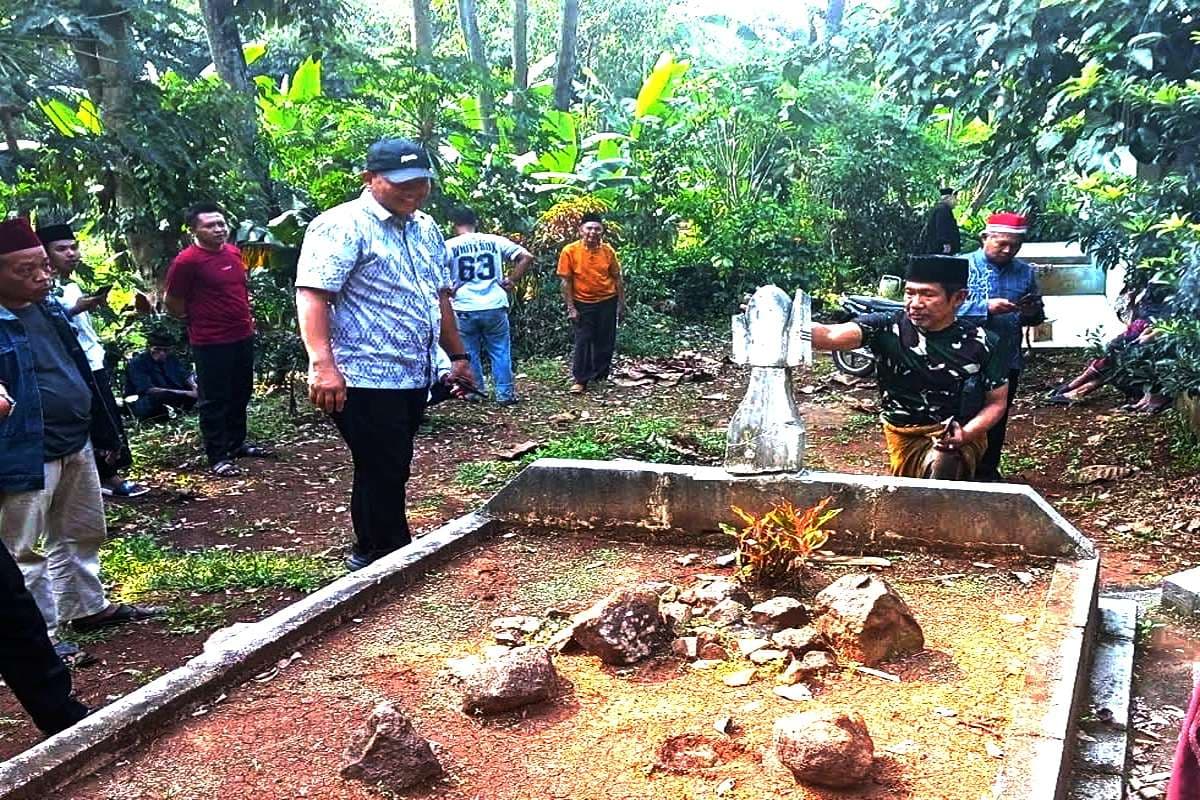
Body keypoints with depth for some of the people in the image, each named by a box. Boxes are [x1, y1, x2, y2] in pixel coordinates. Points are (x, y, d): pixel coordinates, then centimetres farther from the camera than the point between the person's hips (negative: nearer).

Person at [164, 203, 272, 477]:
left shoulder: (234, 252, 6)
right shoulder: (187, 261, -16)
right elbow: (172, 302, -8)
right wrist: (197, 318, 3)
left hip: (243, 336, 7)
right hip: (211, 342, -7)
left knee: (241, 394, 18)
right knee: (214, 400, 1)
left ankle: (237, 443, 33)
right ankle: (218, 457, 8)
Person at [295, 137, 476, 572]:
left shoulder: (426, 229, 15)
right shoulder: (342, 226, -11)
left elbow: (439, 298, 23)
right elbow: (311, 295, -20)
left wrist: (458, 356, 21)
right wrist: (323, 365, -30)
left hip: (414, 377, 8)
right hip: (366, 378, -8)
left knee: (390, 472, 16)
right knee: (382, 474, -3)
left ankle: (371, 554, 29)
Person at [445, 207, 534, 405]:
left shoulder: (449, 246, -1)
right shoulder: (495, 241, 4)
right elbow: (526, 257, 1)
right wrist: (512, 280, 5)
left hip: (464, 308, -1)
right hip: (495, 306, 1)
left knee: (470, 353, 11)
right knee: (500, 351, 9)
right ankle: (505, 393, 9)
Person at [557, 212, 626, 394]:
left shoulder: (608, 251, -5)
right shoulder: (570, 251, -12)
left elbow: (617, 279, 4)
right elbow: (566, 281, -8)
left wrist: (621, 304, 4)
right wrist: (570, 307, -10)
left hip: (607, 302, 2)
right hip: (583, 303, -2)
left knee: (606, 341, 8)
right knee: (583, 341, -2)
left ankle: (600, 376, 24)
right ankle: (580, 380, 4)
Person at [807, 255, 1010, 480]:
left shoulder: (981, 343, -9)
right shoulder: (888, 327, -12)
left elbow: (997, 402, 0)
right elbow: (830, 336, -29)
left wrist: (965, 435, -20)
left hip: (961, 431, -2)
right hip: (905, 436, 2)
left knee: (942, 464, -31)